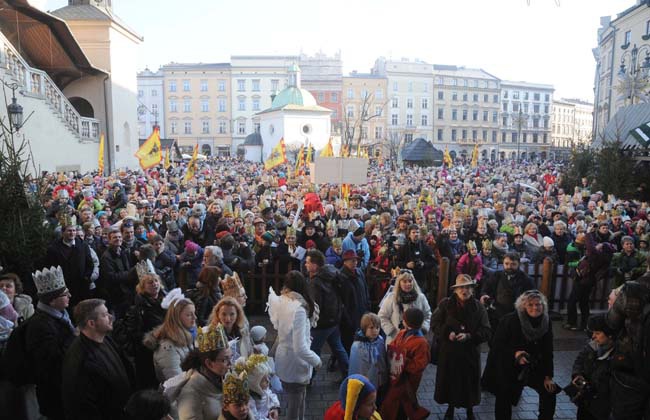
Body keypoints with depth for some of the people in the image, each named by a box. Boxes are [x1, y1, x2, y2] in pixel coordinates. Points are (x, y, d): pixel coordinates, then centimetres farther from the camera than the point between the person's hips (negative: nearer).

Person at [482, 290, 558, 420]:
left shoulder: (546, 322, -8)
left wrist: (548, 376, -3)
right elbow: (497, 344, -15)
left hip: (532, 367, 4)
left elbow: (547, 351, -1)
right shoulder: (510, 320, -21)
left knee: (549, 390, 0)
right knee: (504, 400, 3)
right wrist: (515, 353, -29)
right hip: (507, 367, -4)